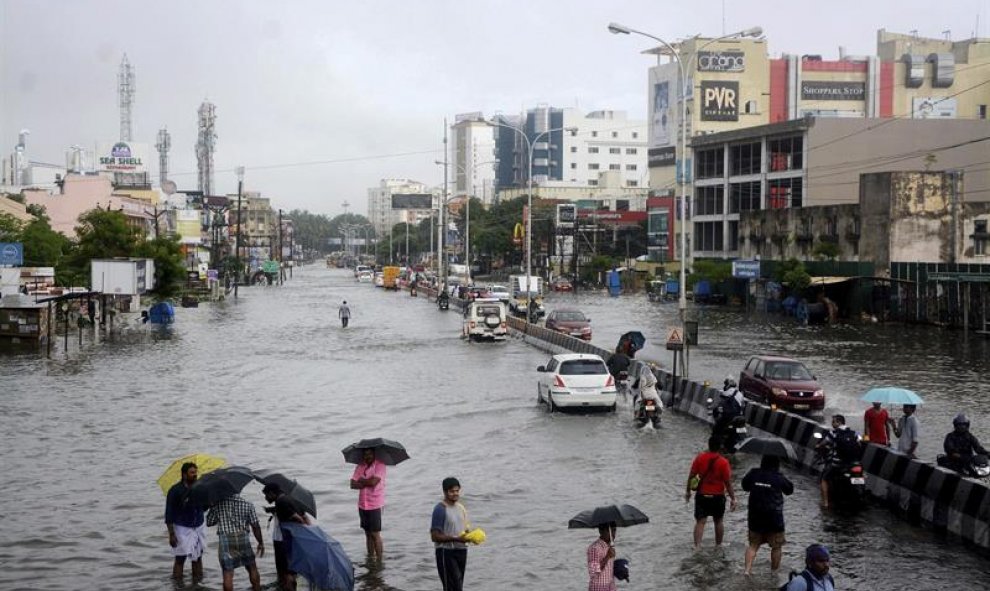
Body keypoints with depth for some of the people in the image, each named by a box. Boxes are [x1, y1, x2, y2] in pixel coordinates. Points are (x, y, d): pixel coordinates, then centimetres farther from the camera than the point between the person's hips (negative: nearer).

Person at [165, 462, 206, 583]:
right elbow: (169, 514, -11)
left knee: (198, 558, 10)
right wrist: (171, 534, -14)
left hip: (199, 527, 4)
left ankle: (197, 584, 20)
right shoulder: (175, 490, -13)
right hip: (182, 529, -4)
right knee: (180, 559, -2)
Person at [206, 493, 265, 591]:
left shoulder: (217, 504, -2)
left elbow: (209, 522, 4)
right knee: (252, 568, 18)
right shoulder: (247, 504, 2)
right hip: (243, 538, 2)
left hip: (225, 539, -2)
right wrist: (261, 543, 12)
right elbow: (255, 526, 2)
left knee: (228, 573, 0)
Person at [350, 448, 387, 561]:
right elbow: (353, 485, -1)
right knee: (368, 533, 13)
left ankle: (379, 561, 1)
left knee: (375, 534, -4)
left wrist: (362, 480, -5)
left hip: (375, 505, -5)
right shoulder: (360, 466, 7)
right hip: (362, 505, 5)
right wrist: (367, 483, -14)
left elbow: (374, 481, -21)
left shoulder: (380, 465, -9)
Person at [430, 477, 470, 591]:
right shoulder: (440, 509, -13)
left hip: (461, 550, 8)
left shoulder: (461, 507, 11)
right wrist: (456, 538, -23)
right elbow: (435, 536, -16)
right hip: (446, 552, -8)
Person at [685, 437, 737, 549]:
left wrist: (688, 491, 10)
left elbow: (691, 476, -3)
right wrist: (733, 499, -4)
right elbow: (728, 483, -12)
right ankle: (718, 546, 30)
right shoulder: (723, 462, -14)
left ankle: (697, 546, -17)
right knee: (718, 521, 18)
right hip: (718, 496, -1)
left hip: (702, 495, 1)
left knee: (700, 522, 0)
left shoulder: (700, 458, -7)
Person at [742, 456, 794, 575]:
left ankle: (747, 569, 3)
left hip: (755, 516, 3)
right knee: (777, 546, 14)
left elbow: (745, 486, 10)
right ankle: (774, 571, 22)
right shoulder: (779, 478, -11)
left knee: (753, 544, 15)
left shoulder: (753, 474, -5)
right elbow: (789, 489, 4)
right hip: (774, 517, -3)